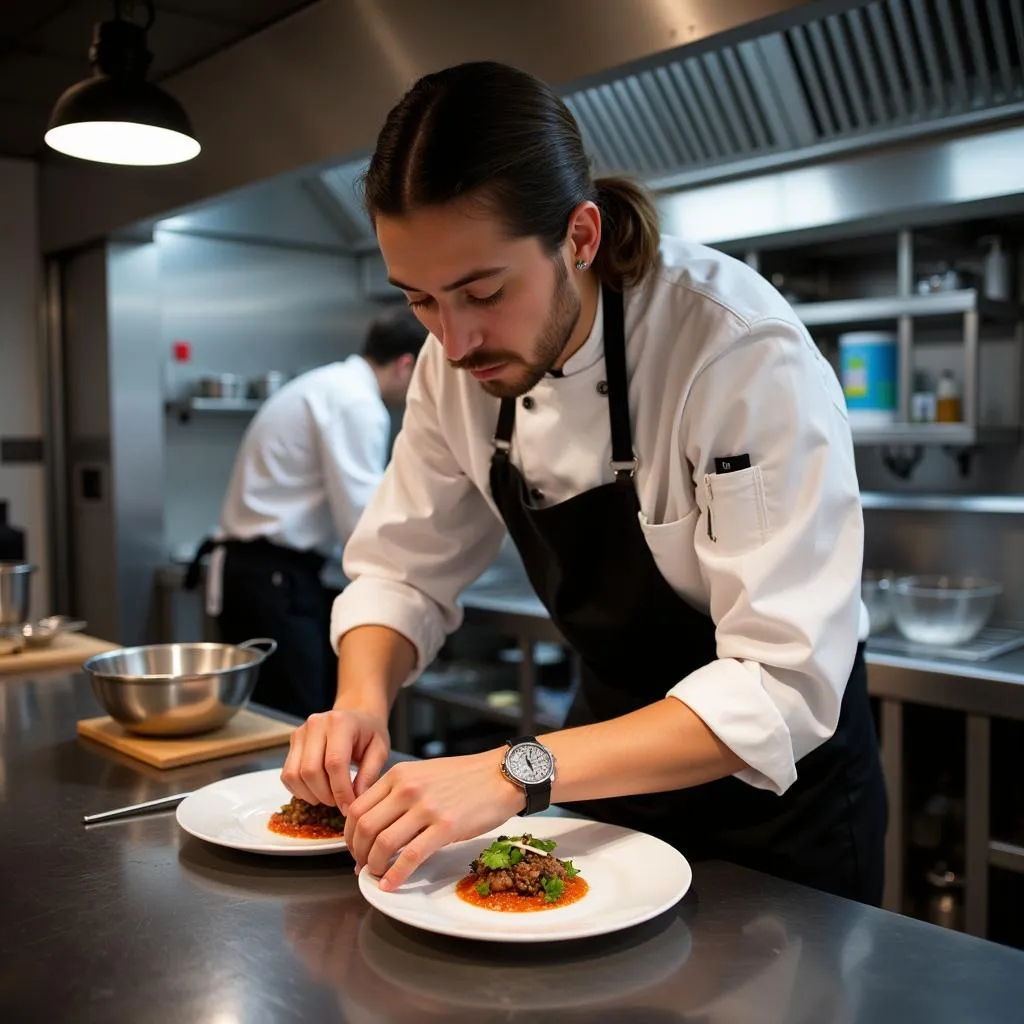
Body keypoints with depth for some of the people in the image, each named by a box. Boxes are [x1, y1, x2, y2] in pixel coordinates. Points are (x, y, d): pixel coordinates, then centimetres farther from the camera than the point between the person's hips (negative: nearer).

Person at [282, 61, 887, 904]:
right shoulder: (461, 357, -12)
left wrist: (519, 772, -42)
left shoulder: (744, 354, -32)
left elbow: (783, 685, -34)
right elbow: (403, 570, -4)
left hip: (776, 775, -5)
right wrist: (362, 701, -24)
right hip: (616, 743, 6)